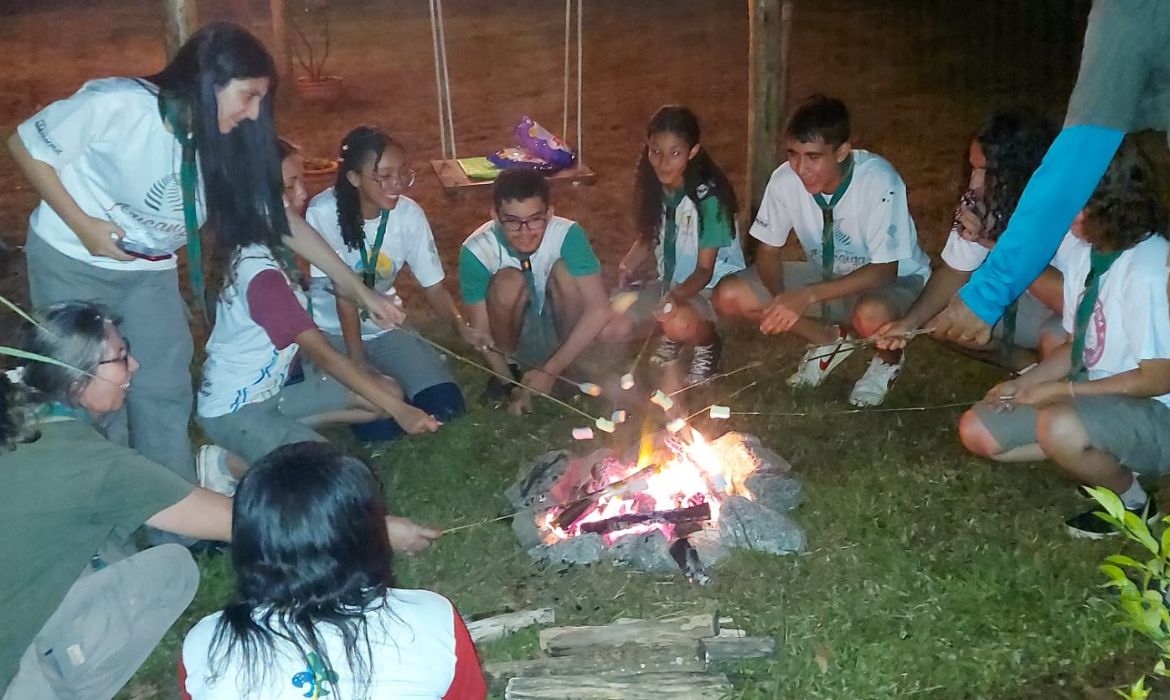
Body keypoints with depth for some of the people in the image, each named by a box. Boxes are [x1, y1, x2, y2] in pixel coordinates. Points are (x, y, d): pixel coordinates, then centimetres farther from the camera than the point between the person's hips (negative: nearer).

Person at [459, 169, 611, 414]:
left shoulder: (568, 235, -27)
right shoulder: (477, 250, -27)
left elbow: (600, 310, -31)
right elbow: (480, 330, -19)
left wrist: (551, 371, -33)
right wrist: (512, 385, -27)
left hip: (560, 328, 1)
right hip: (513, 330, 0)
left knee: (565, 270, -28)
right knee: (509, 281, -31)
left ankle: (569, 371, -10)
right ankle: (507, 371, -6)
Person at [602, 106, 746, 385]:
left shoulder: (709, 197, -24)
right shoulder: (652, 188, -6)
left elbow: (705, 270, -20)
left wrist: (677, 296, -39)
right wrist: (628, 264, -12)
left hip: (712, 286, -6)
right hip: (670, 283, 6)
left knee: (680, 325, -38)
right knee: (610, 329, -11)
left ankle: (708, 345, -1)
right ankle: (673, 334, 16)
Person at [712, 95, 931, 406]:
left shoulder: (879, 181, -30)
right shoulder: (785, 180, -19)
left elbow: (884, 270, -29)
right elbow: (768, 250, -5)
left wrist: (808, 295, -38)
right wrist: (781, 299, -26)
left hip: (894, 280, -5)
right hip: (826, 274, 5)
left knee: (871, 316, -42)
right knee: (729, 295, -14)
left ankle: (889, 360, -1)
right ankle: (831, 339, 8)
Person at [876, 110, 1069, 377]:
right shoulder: (981, 200, -15)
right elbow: (954, 272, -6)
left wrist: (1001, 244, -35)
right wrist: (909, 322, -22)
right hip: (1025, 301, 6)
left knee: (1055, 340, -35)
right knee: (939, 318, -10)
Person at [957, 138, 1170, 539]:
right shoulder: (1083, 249, -2)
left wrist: (1062, 390, -17)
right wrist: (1025, 383, -6)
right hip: (1096, 395, 8)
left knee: (1060, 428, -38)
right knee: (977, 432, -1)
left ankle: (1131, 501, -6)